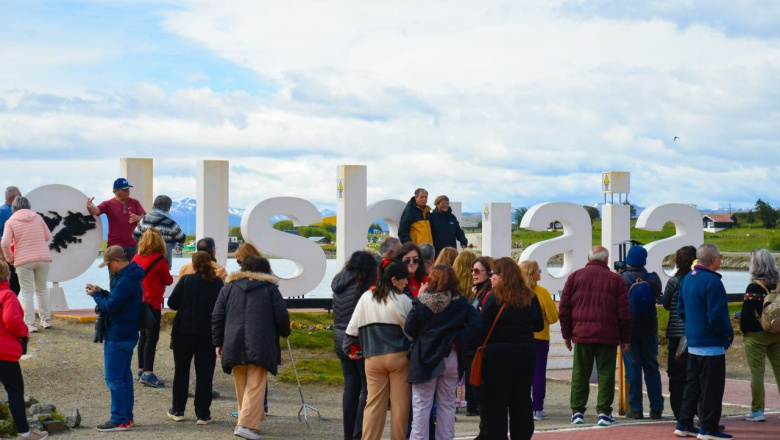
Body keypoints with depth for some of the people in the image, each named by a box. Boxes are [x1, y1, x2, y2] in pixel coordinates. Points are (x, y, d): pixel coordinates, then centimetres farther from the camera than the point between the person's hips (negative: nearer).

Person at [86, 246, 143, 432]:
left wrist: (96, 295, -5)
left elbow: (110, 306, -21)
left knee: (114, 378, -5)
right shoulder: (132, 277, 12)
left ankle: (119, 420, -3)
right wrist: (101, 292, 6)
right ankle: (127, 417, 21)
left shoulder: (125, 281, -21)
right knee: (124, 375, 15)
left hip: (117, 337, -11)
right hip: (128, 334, 11)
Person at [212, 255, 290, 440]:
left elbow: (217, 317, 10)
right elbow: (282, 315, 1)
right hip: (260, 346, -3)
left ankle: (253, 419, 23)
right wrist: (285, 333, 20)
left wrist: (218, 342, 15)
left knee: (242, 387, 16)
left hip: (234, 346, 3)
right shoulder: (270, 288, 5)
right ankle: (246, 424, -16)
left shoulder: (228, 288, 13)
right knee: (255, 386, -5)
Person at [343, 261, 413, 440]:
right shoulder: (404, 301, -4)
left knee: (374, 403, 6)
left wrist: (351, 349, 20)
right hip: (399, 357, -3)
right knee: (400, 404, 4)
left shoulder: (366, 298, 6)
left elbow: (353, 328, 9)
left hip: (373, 358, 3)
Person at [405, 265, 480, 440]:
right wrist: (459, 340, -6)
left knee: (421, 405, 3)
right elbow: (474, 323, -11)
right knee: (447, 404, 12)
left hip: (425, 359, -2)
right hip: (451, 358, 3)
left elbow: (409, 330, -5)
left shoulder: (421, 302, -9)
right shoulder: (460, 302, -2)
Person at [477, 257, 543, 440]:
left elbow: (482, 329, -14)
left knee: (495, 404, 3)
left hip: (498, 356, -5)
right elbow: (539, 326, 13)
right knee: (522, 402, 13)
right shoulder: (531, 298, 4)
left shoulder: (494, 299, -12)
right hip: (526, 354, 5)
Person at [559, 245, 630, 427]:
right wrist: (626, 339, 7)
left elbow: (564, 309, 5)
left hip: (581, 335, 2)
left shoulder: (575, 276, 6)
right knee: (605, 374, 3)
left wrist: (567, 334, 13)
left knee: (580, 374, 7)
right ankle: (604, 413, 1)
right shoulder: (615, 279, 2)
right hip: (607, 336, -1)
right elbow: (624, 313, 0)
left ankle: (577, 412, 8)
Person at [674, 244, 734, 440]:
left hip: (692, 342, 9)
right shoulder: (712, 281, -18)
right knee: (712, 387, -2)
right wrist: (728, 334, -9)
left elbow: (681, 309, 16)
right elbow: (716, 315, -22)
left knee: (692, 385, 15)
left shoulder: (688, 279, 10)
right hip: (711, 344, -9)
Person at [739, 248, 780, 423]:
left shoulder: (754, 287, -15)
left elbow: (747, 312, -15)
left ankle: (757, 411, 3)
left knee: (757, 372, 0)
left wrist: (744, 330, -2)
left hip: (756, 336, -5)